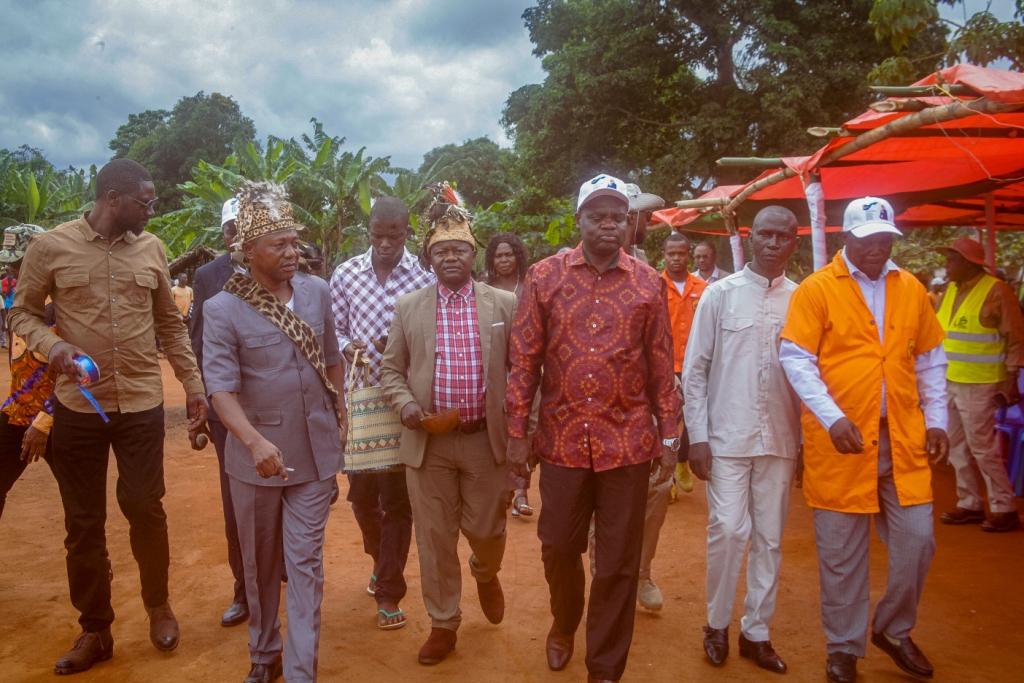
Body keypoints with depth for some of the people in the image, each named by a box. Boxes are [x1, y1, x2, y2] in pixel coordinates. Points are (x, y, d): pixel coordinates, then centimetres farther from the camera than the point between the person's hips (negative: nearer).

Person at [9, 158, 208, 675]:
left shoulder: (151, 249, 3)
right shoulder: (50, 246, -4)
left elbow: (170, 324, 10)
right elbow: (21, 313, 3)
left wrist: (193, 385, 9)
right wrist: (51, 343, -18)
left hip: (142, 403, 1)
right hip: (77, 406, -1)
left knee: (145, 507, 6)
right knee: (84, 524, 8)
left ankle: (158, 604, 31)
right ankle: (95, 631, 25)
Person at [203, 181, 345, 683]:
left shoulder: (318, 292, -1)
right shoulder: (222, 309, -12)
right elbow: (221, 388, -20)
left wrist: (339, 412, 17)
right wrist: (255, 441, -35)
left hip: (316, 450, 2)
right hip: (256, 456, -1)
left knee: (305, 562, 4)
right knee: (260, 562, 16)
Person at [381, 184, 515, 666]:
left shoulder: (504, 304, 1)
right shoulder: (408, 308, 3)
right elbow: (391, 369, 8)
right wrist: (406, 406, -11)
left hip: (487, 440, 0)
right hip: (428, 442, 1)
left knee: (487, 531, 10)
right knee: (434, 539, 9)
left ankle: (485, 575, 45)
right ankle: (443, 623, 28)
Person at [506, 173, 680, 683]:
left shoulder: (649, 284, 1)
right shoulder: (544, 276, -1)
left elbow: (661, 366, 5)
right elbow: (524, 359, 0)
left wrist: (669, 436, 4)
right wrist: (517, 431, -2)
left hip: (629, 443, 0)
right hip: (562, 439, 0)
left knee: (618, 562, 8)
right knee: (558, 548, 15)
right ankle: (564, 623, 47)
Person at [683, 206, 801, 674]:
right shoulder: (720, 294, -1)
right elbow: (695, 370, 0)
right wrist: (697, 436, -5)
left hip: (781, 438, 2)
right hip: (727, 436, -2)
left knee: (769, 538, 9)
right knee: (729, 531, -5)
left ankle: (756, 632, 25)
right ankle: (717, 624, 17)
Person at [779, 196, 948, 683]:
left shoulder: (911, 289, 9)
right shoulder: (816, 289, -5)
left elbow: (930, 361, 16)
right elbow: (795, 359, -10)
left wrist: (936, 419, 9)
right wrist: (832, 418, -19)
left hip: (903, 438, 4)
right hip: (840, 441, -4)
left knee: (917, 540, 8)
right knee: (842, 553, 6)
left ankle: (893, 630, 33)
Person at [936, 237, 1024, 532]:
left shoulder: (997, 291, -12)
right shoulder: (952, 290, 10)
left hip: (979, 385, -8)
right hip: (949, 382, 8)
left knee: (983, 449, -3)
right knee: (958, 448, 12)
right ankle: (970, 504, 24)